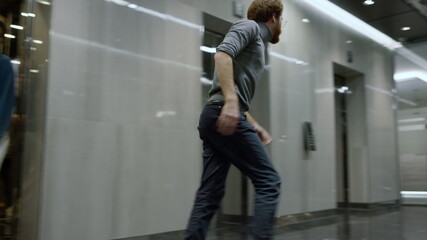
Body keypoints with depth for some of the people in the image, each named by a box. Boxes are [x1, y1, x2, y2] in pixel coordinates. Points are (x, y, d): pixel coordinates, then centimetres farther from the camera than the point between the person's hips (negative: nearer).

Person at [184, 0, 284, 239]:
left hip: (214, 118, 9)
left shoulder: (258, 45, 30)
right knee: (268, 181, -4)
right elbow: (223, 53, -17)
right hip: (224, 115, -9)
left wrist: (256, 127, 26)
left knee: (210, 194, 5)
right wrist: (230, 100, -27)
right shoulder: (249, 26, 4)